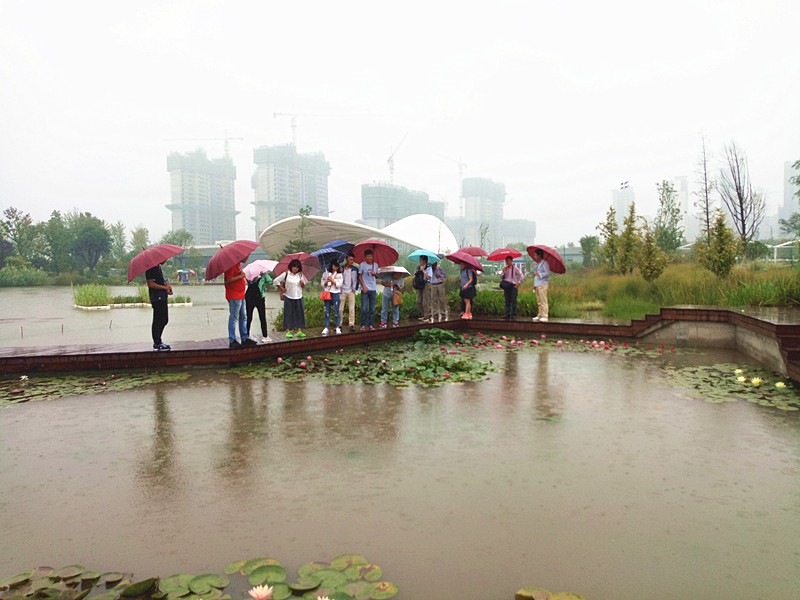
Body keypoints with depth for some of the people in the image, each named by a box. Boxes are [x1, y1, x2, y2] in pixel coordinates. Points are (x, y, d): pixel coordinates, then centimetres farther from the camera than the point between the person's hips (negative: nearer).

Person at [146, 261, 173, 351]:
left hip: (162, 298, 10)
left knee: (164, 320, 15)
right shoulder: (152, 268, -14)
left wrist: (167, 288, 10)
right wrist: (165, 287, -16)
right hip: (157, 299, -10)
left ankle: (158, 341, 24)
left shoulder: (158, 267, 16)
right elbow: (151, 284, -20)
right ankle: (157, 343, 2)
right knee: (157, 321, -4)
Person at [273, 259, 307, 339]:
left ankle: (299, 331, 7)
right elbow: (276, 281, -1)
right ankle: (288, 331, 4)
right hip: (288, 297, -4)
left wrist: (302, 283, -8)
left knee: (299, 313, 2)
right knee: (288, 314, -1)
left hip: (298, 297, 4)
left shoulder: (300, 274, 7)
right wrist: (282, 289, -4)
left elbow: (303, 286, 14)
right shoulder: (286, 274, -5)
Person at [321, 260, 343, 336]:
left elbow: (339, 285, -4)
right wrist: (326, 282, -10)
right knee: (326, 311, 2)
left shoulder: (339, 275, 5)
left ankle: (338, 327, 6)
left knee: (336, 311, 0)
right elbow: (322, 285, 8)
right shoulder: (325, 274, 9)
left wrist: (332, 280, -11)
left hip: (335, 293, -1)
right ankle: (326, 328, 6)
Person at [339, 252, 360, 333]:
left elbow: (357, 279, 11)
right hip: (342, 291, -1)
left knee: (352, 309, -3)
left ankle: (352, 325, 1)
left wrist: (355, 288, 3)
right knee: (340, 309, 1)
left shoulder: (355, 269, 6)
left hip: (351, 291, 1)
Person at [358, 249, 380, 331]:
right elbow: (360, 276, -1)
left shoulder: (375, 265, 6)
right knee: (364, 308, -6)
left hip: (373, 289, 3)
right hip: (365, 289, -3)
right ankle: (363, 325, 2)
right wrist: (363, 286, -9)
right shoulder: (362, 265, -3)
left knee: (372, 309, 5)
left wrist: (374, 273, -8)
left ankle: (371, 325, 10)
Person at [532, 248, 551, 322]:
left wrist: (539, 274, -23)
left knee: (543, 301, -10)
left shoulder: (544, 263, -7)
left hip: (542, 285, -9)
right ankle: (539, 315, 14)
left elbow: (547, 273, -16)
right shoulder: (537, 264, 20)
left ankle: (544, 316, -12)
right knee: (539, 302, 10)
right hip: (537, 285, 9)